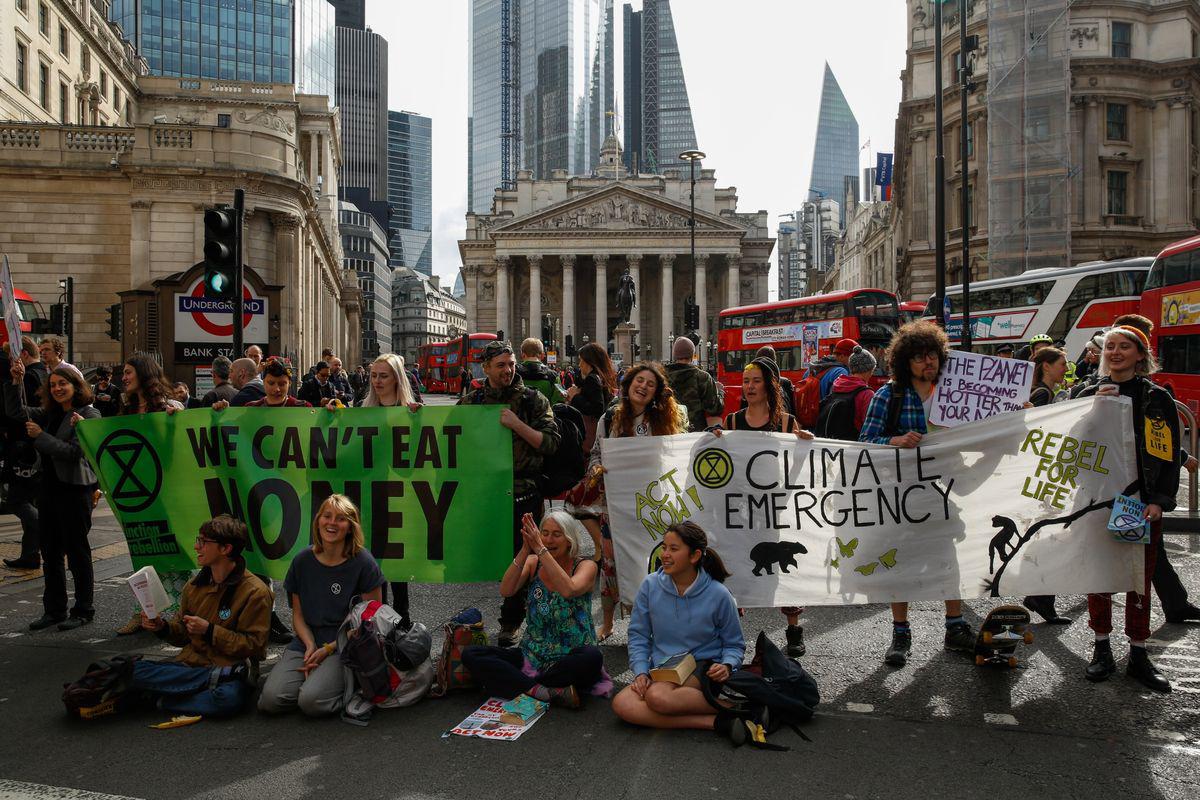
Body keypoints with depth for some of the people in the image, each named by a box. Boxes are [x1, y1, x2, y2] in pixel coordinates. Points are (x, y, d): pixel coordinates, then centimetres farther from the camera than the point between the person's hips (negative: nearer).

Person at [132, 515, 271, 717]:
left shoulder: (255, 592, -9)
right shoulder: (194, 585, 11)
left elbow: (254, 647, -11)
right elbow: (182, 634, 20)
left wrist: (210, 631, -15)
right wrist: (163, 627, -1)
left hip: (230, 667, -5)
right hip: (190, 665, 5)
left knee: (229, 697, -39)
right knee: (134, 670, -20)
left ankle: (163, 700, -16)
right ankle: (219, 678, -18)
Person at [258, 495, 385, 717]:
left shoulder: (363, 562, -7)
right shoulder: (302, 561, 5)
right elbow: (298, 614, 11)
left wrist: (328, 649, -10)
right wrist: (310, 645, -9)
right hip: (306, 642, 4)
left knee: (312, 702, -27)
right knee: (271, 700, -19)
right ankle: (315, 675, 8)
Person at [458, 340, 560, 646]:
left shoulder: (533, 400, 2)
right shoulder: (470, 401, 9)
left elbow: (551, 443, -5)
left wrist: (517, 425, -16)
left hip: (523, 494, -1)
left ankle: (510, 624, 20)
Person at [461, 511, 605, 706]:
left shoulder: (586, 566, -4)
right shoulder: (533, 562, 5)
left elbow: (568, 590, -27)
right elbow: (506, 591, -14)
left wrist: (540, 548, -28)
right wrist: (525, 550, -24)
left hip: (571, 661, -3)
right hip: (532, 657, 3)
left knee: (592, 657, -37)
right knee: (470, 655, -16)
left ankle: (523, 687, -19)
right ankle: (553, 693, -27)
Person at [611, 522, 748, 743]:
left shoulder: (718, 595, -7)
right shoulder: (650, 586, -2)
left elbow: (734, 644, 5)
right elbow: (638, 635, 6)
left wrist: (727, 666, -16)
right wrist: (641, 672, -8)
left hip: (703, 667, -5)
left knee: (658, 696, -35)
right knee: (622, 704, -26)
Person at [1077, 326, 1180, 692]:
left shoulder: (1157, 398, 2)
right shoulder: (1090, 394, 7)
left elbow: (1169, 453, -1)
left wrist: (1159, 500, -11)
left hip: (1142, 502, -1)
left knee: (1140, 579, 6)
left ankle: (1138, 655, 16)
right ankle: (1102, 649, 17)